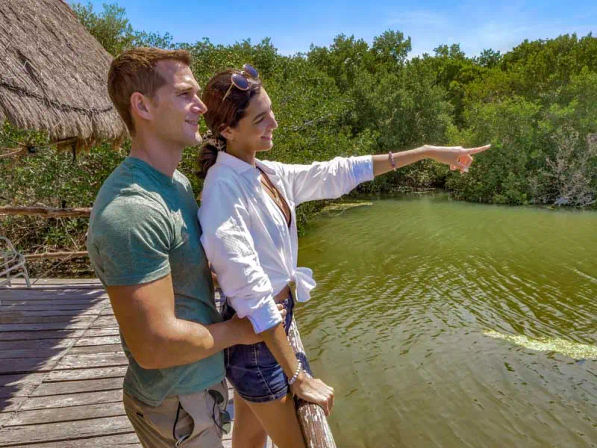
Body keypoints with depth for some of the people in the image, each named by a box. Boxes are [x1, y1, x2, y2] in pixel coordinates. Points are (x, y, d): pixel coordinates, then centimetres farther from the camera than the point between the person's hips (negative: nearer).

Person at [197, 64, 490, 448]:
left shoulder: (267, 173, 0)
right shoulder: (223, 189, -24)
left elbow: (337, 174, 6)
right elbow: (251, 294, -26)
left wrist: (427, 152, 9)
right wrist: (298, 377, -20)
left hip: (275, 320, 7)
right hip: (255, 335, -7)